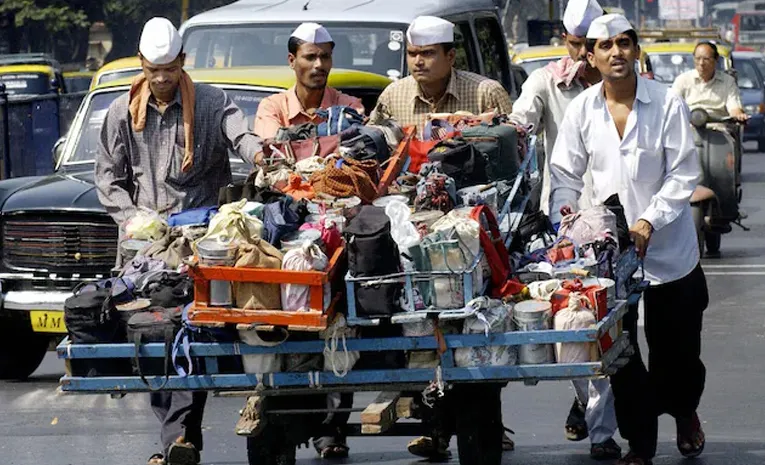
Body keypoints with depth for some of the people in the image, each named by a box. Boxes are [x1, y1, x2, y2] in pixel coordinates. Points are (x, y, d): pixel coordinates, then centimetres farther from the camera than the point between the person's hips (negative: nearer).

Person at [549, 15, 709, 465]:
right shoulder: (582, 110, 0)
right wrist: (565, 218, -10)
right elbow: (565, 174, 6)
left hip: (669, 247, -2)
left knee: (676, 348, 11)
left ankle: (685, 411, 42)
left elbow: (683, 174, -9)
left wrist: (649, 222, -19)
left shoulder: (666, 103, -9)